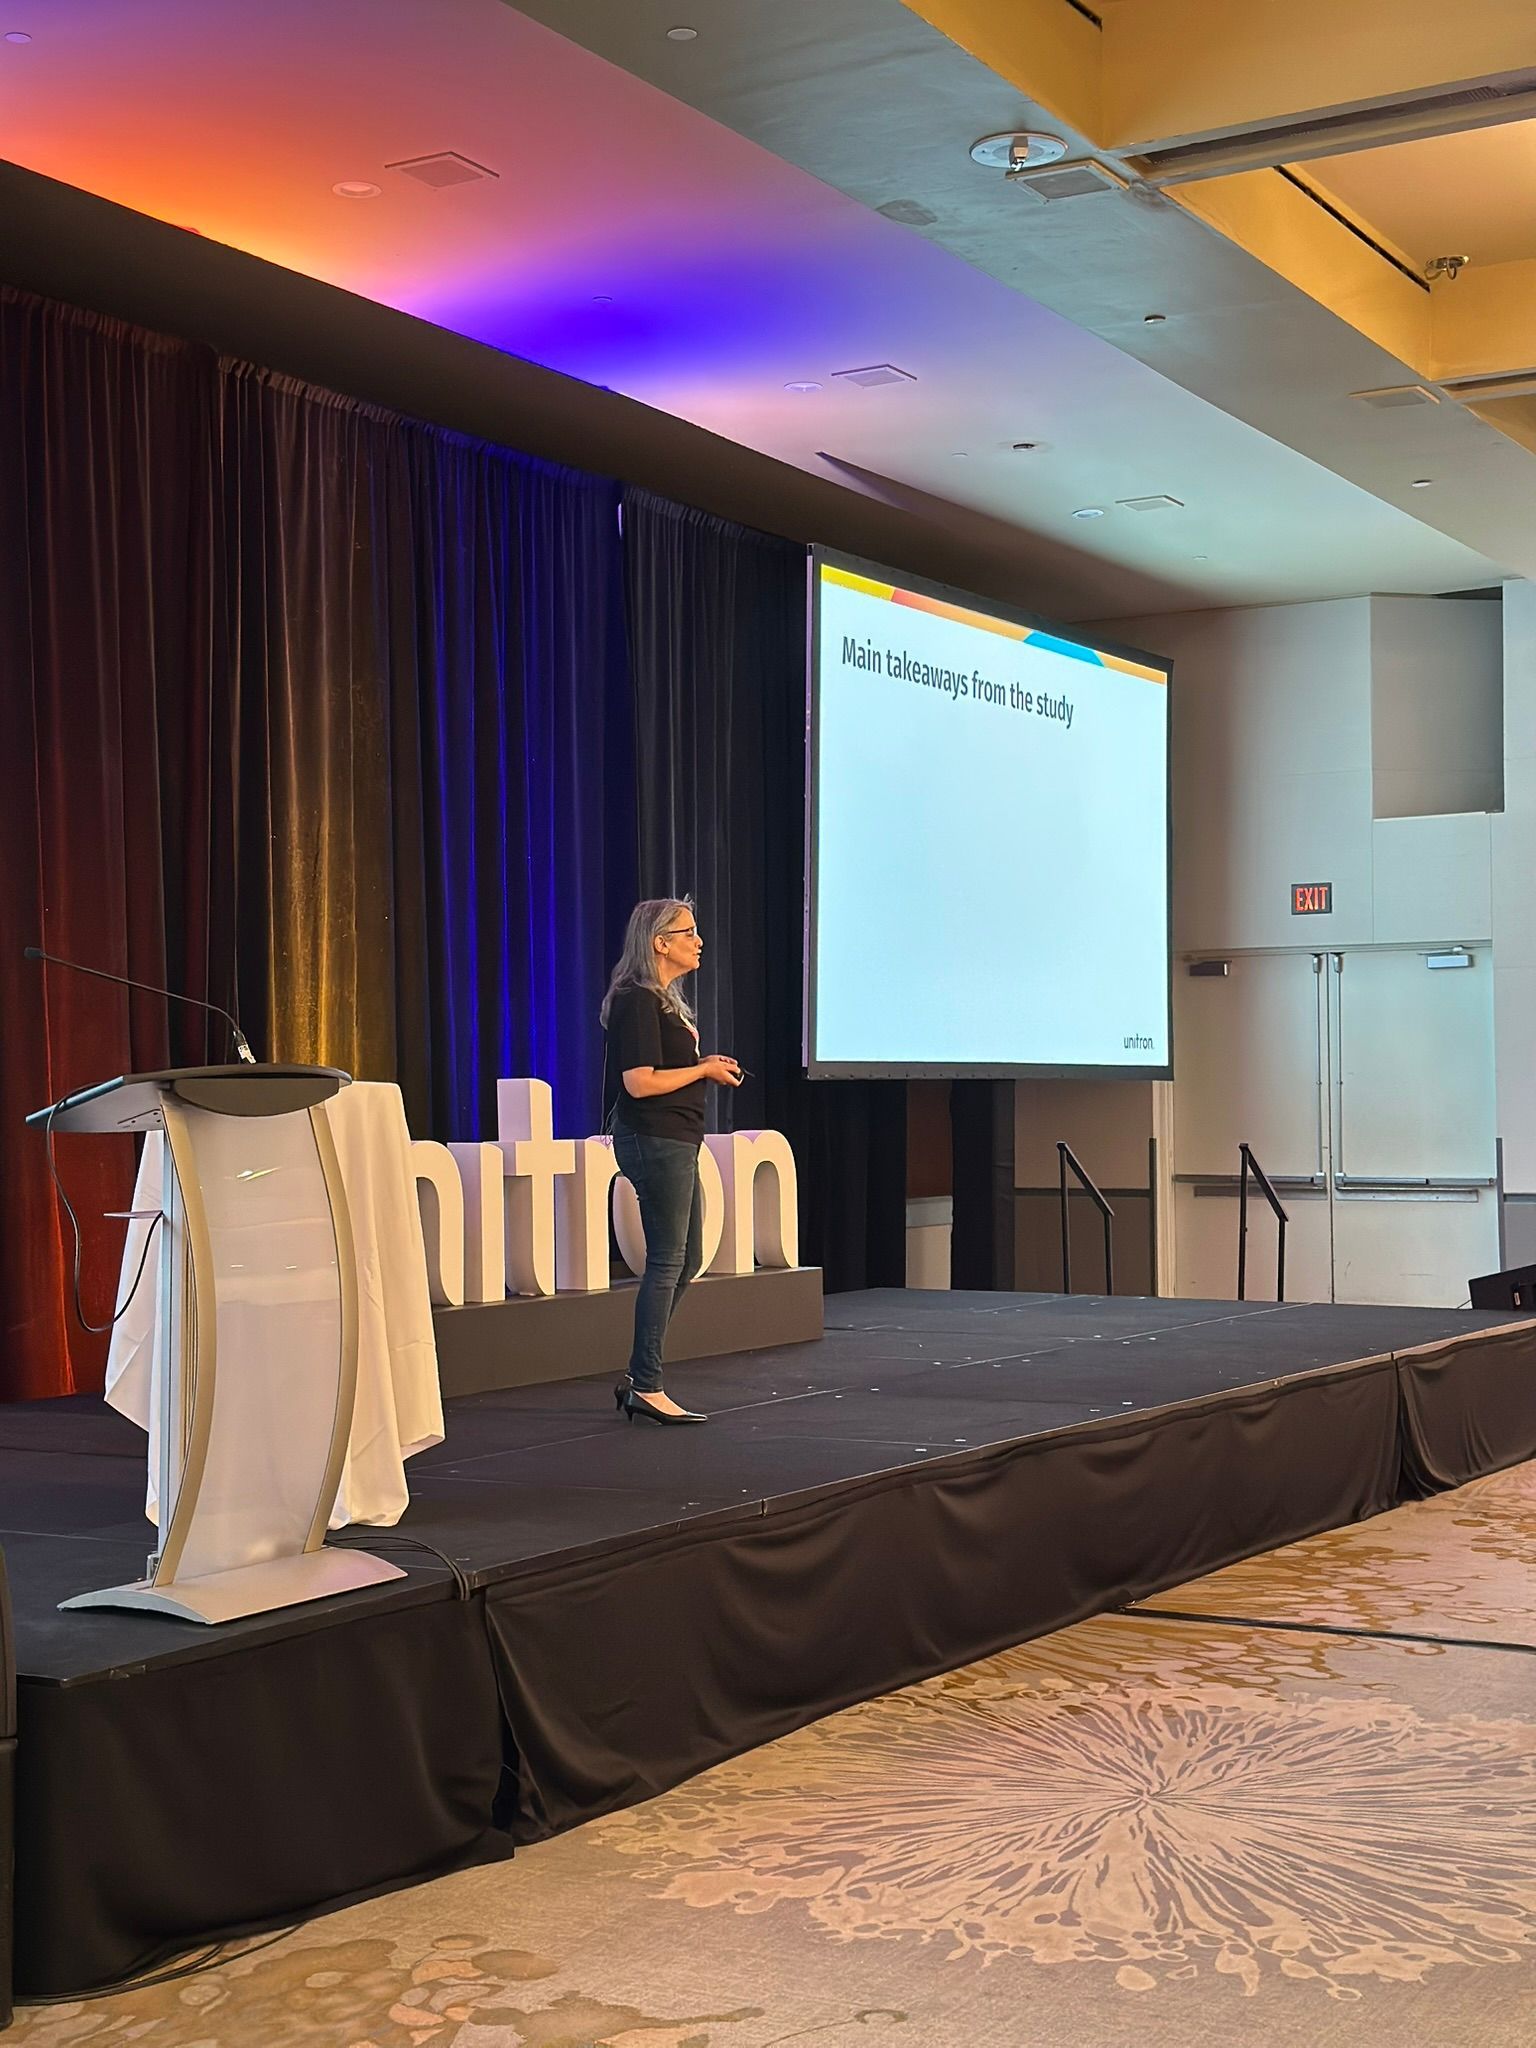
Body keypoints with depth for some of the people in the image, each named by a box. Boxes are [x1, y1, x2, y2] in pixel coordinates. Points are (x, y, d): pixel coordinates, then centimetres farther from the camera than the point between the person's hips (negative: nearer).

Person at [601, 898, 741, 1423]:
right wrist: (704, 1070, -11)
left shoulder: (663, 1000, 16)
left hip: (674, 1141, 11)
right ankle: (646, 1388, 1)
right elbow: (640, 1083, -22)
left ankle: (639, 1380, 19)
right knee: (667, 1261, -6)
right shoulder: (638, 1001, -15)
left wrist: (710, 1068, 9)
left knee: (686, 1259, 14)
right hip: (653, 1139, -11)